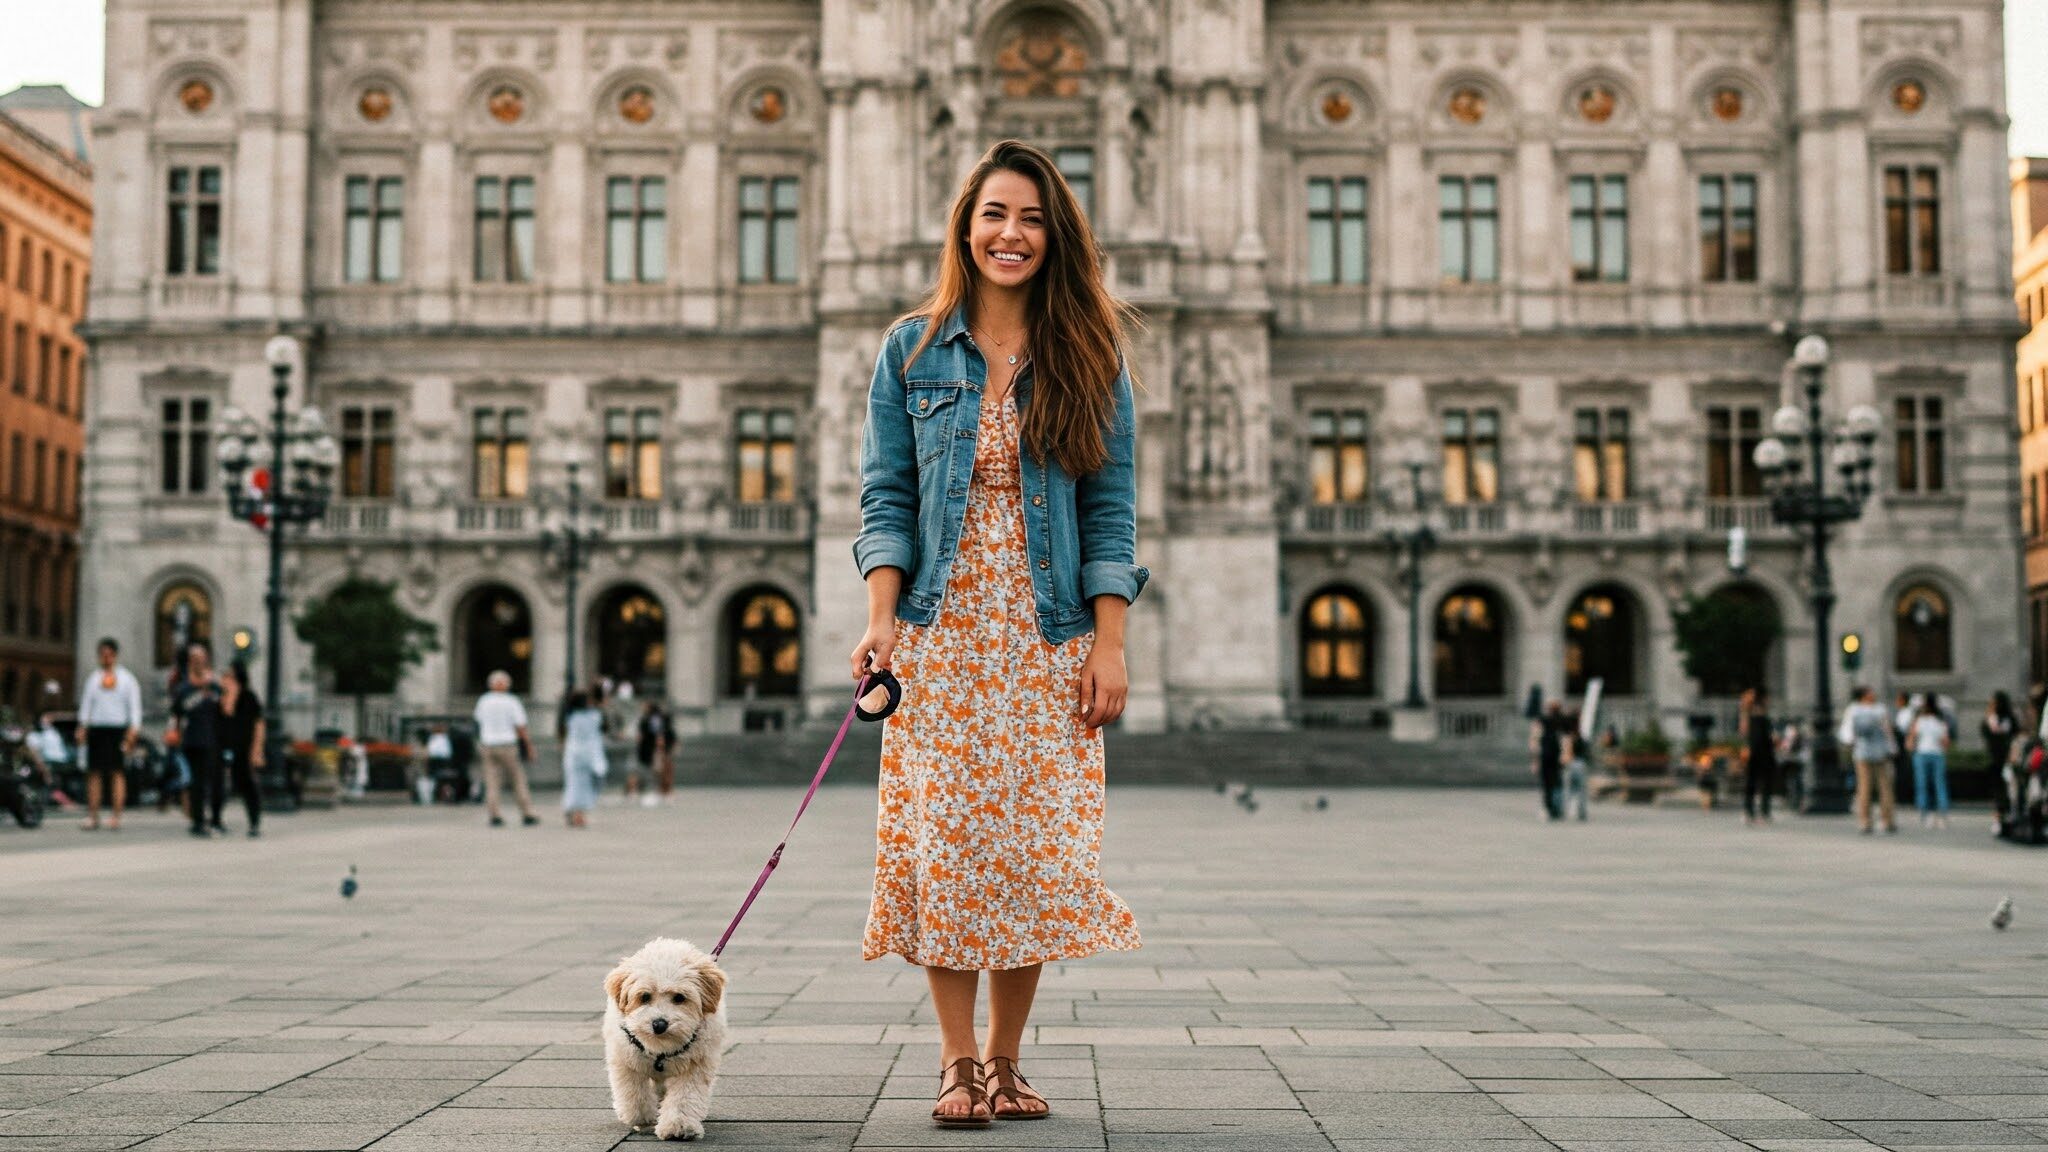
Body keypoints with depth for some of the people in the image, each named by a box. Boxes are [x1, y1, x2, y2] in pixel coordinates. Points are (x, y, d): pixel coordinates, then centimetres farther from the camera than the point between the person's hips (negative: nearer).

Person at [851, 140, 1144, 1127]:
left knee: (1040, 848, -1)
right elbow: (884, 498, 4)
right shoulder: (912, 351, 7)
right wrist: (881, 622, -8)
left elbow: (1111, 509, 3)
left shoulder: (1089, 357, 6)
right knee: (942, 841, -4)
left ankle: (1005, 1059, 13)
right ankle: (957, 1061, 6)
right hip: (940, 637, 0)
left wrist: (1110, 643, -5)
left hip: (1047, 643, 0)